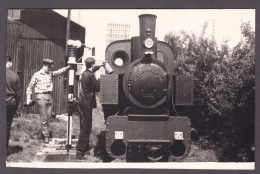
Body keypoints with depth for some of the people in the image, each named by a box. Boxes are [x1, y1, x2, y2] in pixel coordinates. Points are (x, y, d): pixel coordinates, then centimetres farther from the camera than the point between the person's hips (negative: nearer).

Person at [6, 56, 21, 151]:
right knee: (7, 126, 9)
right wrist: (16, 106, 11)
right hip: (11, 104, 1)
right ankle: (5, 148, 15)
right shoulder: (14, 75, -4)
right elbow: (18, 93, 1)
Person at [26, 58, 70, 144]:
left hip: (49, 96, 5)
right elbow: (30, 87, 2)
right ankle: (46, 136, 1)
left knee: (48, 117, 8)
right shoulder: (37, 75, -2)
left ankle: (45, 132, 22)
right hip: (41, 96, -5)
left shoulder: (50, 74, 11)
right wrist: (28, 98, -3)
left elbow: (59, 71, -1)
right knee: (44, 118, -4)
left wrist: (68, 67, -16)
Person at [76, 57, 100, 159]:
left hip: (82, 102, 10)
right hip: (87, 103, -10)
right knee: (85, 127, -6)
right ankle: (80, 151, -5)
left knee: (85, 126, 18)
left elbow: (93, 70, 33)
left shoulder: (85, 73, 10)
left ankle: (85, 147, 28)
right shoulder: (90, 75, -17)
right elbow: (97, 88, -12)